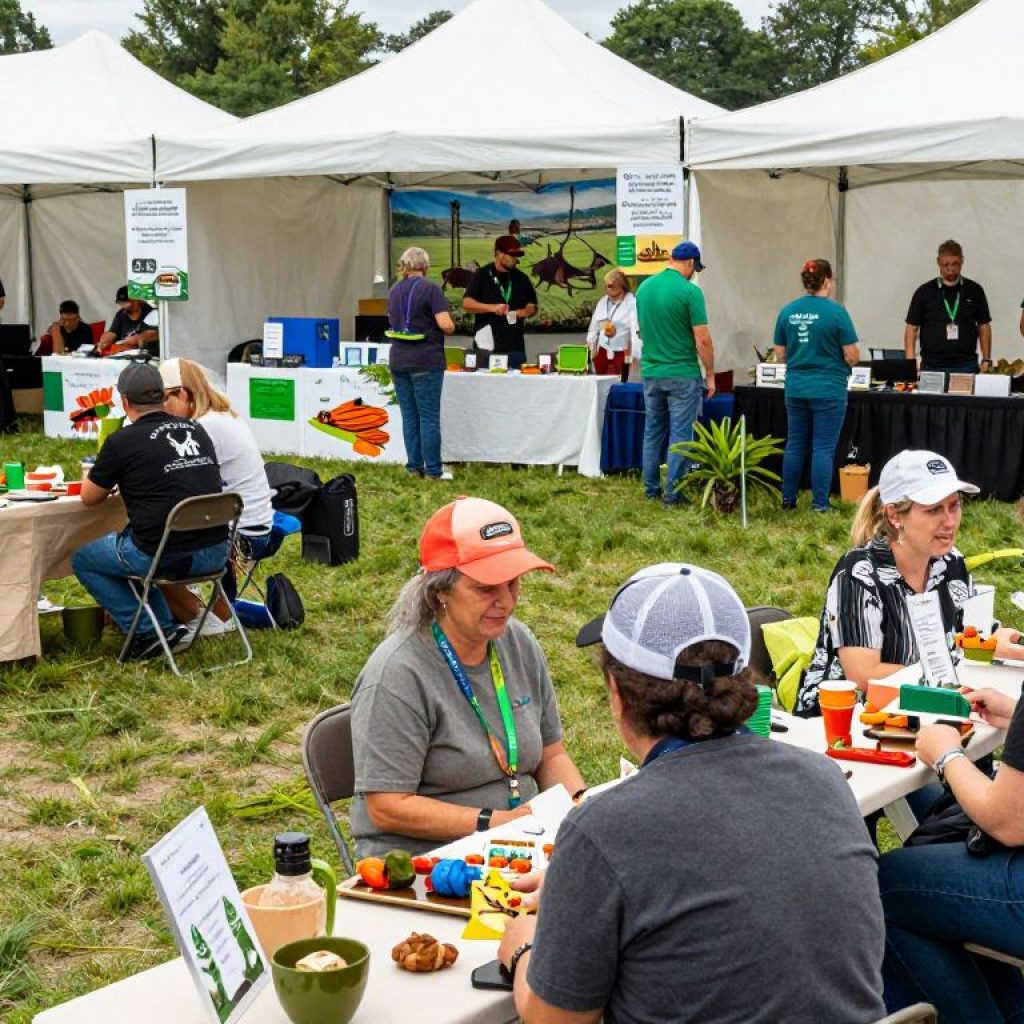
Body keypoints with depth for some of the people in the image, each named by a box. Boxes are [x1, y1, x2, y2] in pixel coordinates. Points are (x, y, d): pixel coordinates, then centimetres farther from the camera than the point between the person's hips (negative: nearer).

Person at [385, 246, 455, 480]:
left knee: (409, 415, 9)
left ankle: (414, 467, 10)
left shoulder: (394, 292, 10)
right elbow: (446, 325, -16)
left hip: (398, 361, 5)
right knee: (429, 417, -2)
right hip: (426, 361, -5)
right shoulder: (430, 289, -9)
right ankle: (433, 471, -1)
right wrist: (450, 325, 4)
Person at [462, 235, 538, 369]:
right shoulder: (481, 275, 1)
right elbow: (467, 303, -6)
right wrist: (492, 308, -19)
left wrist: (523, 313, -5)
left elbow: (532, 306, 19)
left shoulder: (521, 278, 13)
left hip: (515, 347, 3)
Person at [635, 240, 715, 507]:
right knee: (680, 434, 1)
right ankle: (673, 493, 2)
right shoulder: (690, 291, -15)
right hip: (682, 374, -6)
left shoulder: (644, 287, 4)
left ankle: (651, 489, 19)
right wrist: (710, 374, -4)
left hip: (650, 372, 6)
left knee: (653, 431, 14)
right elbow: (702, 339, -14)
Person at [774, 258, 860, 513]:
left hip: (795, 388, 5)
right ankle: (819, 504, 3)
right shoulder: (836, 312, -12)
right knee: (823, 448, 1)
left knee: (795, 444, 14)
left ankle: (788, 499, 20)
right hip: (828, 390, -5)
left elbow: (780, 354, 7)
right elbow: (852, 356, -10)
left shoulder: (787, 311, 1)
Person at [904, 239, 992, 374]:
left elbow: (984, 326, 11)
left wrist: (986, 360, 4)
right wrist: (910, 362, -8)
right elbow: (912, 328, 3)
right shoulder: (925, 291, 3)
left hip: (966, 366, 1)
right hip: (932, 367, 0)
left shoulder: (974, 291, 6)